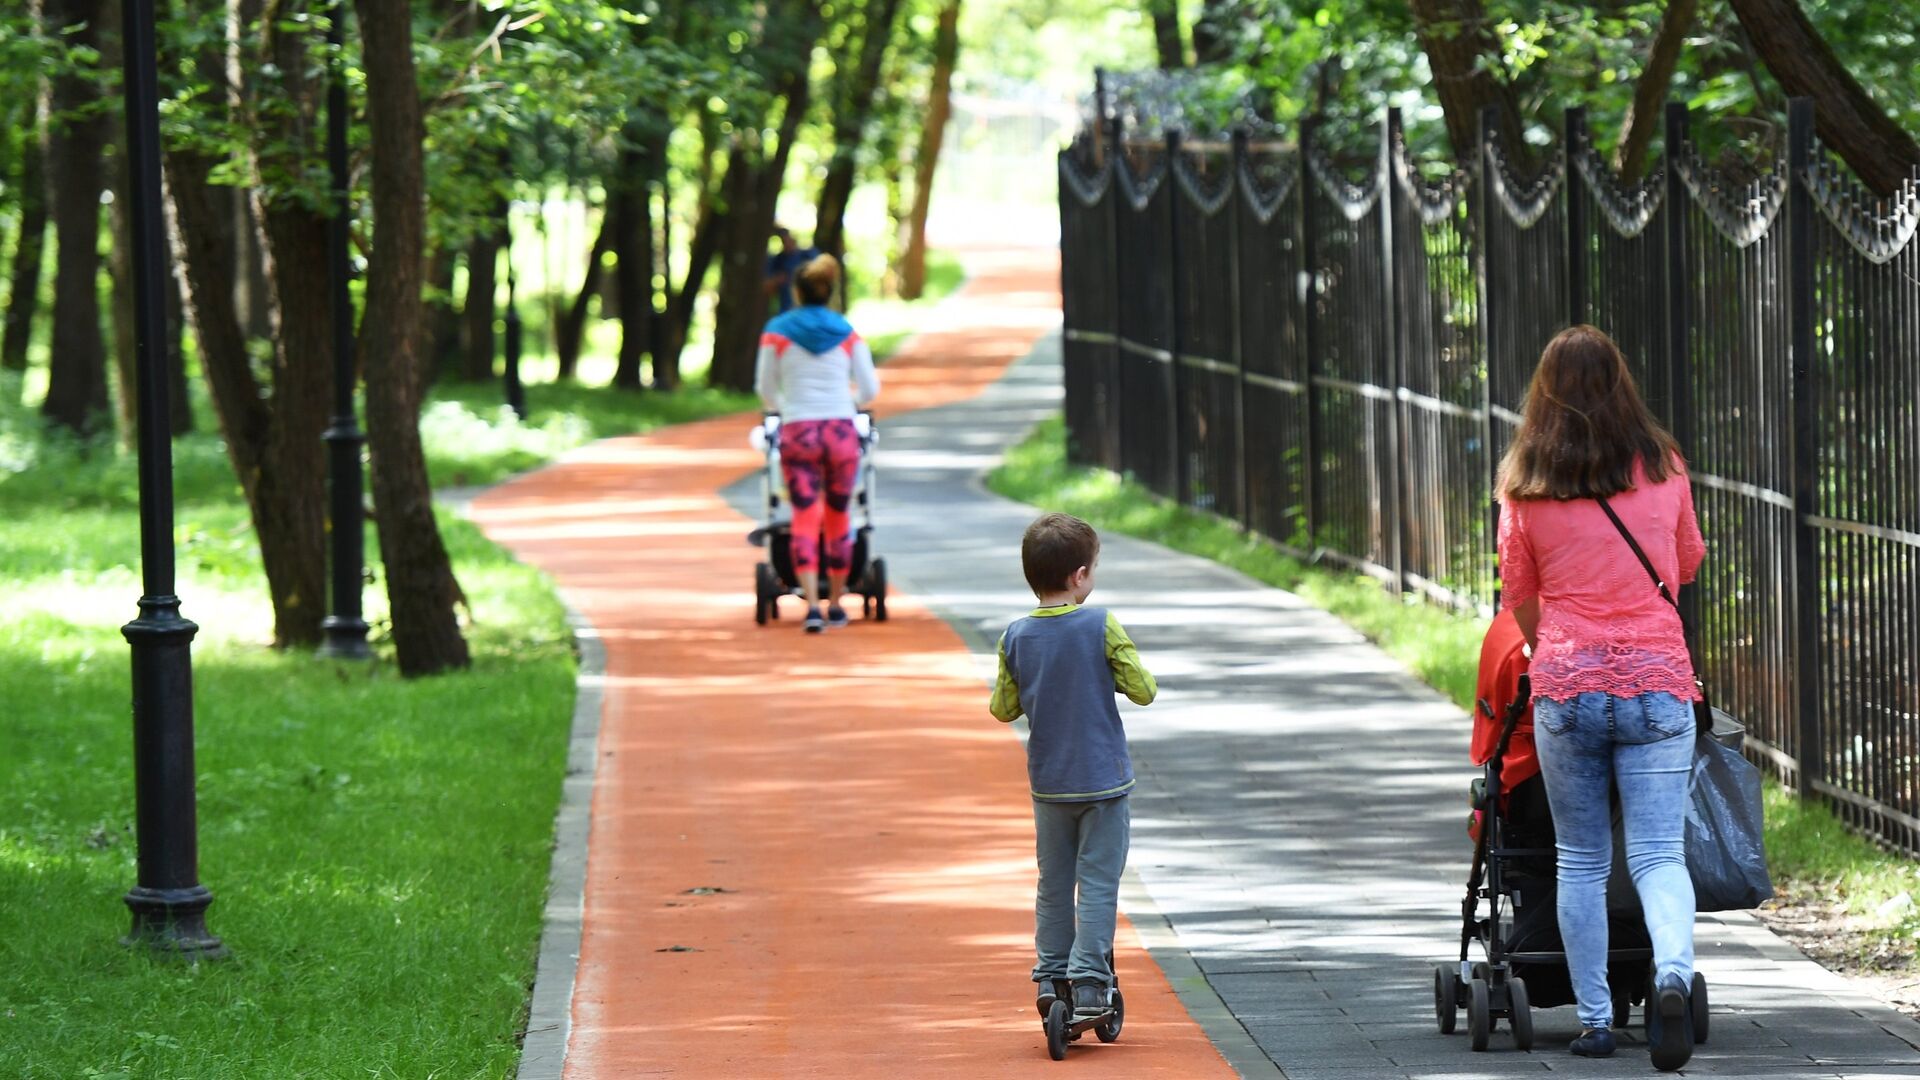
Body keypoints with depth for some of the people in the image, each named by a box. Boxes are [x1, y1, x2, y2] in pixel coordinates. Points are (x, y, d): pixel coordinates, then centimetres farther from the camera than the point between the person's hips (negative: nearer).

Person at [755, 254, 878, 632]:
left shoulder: (777, 332, 3)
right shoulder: (848, 334, 6)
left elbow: (766, 388, 10)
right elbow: (870, 389, 8)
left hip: (797, 431, -1)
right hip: (842, 431, 1)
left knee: (805, 519, -4)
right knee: (838, 519, 12)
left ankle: (812, 604, -18)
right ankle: (836, 604, 19)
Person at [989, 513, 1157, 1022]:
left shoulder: (1016, 637, -3)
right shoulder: (1101, 626, -13)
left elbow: (1003, 709, 5)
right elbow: (1144, 691, -9)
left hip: (1048, 783, 3)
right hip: (1103, 780, -3)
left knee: (1053, 884, 15)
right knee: (1098, 884, 1)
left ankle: (1051, 977, 15)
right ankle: (1089, 982, -3)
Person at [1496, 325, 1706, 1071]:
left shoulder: (1524, 488, 1)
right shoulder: (1663, 469, 4)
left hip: (1565, 684, 0)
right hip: (1656, 682, 0)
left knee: (1581, 861, 11)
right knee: (1659, 854, -2)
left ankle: (1594, 1019, 13)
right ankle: (1672, 974, -28)